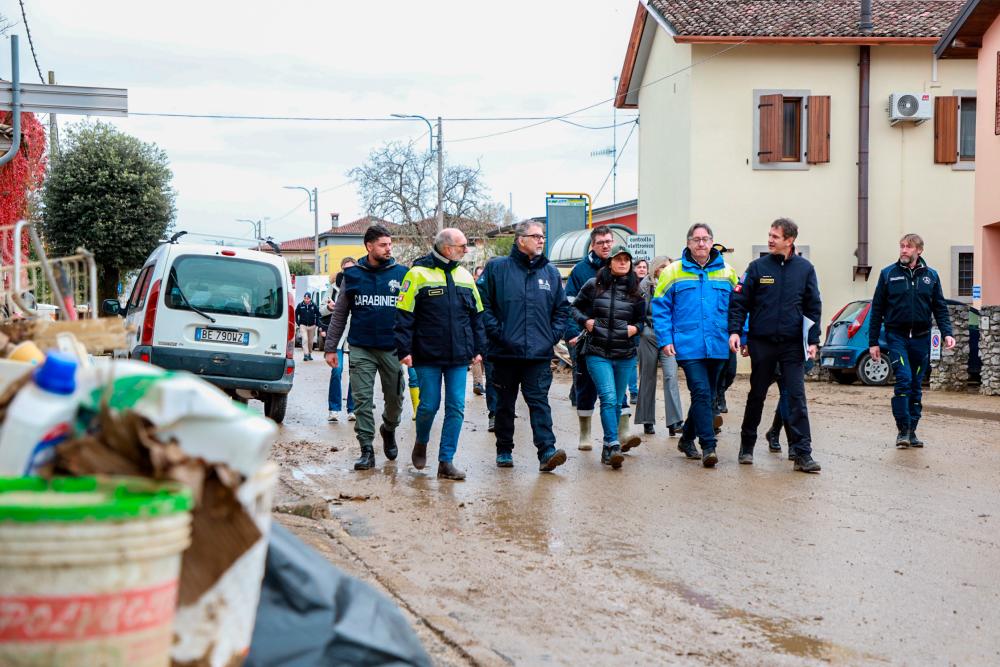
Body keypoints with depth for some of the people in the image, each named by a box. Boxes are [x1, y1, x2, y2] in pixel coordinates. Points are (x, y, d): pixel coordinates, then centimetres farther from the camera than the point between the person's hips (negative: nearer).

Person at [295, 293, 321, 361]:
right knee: (305, 339, -15)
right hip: (303, 325, -2)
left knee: (310, 341, 11)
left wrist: (316, 323, 0)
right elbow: (296, 314, 5)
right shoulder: (300, 306, -4)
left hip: (312, 326, 2)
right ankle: (305, 355, -16)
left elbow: (318, 314, 7)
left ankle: (309, 354, 27)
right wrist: (298, 323, -2)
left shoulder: (313, 306, -2)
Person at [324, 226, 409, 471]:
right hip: (361, 349, 0)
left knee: (395, 399, 8)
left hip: (392, 349, 0)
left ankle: (388, 430, 38)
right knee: (363, 401, -3)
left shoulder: (402, 274, 2)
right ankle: (367, 450, 3)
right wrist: (331, 347, 7)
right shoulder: (352, 275, 5)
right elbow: (339, 314, 10)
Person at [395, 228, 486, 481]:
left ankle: (446, 461, 7)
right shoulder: (418, 274, -5)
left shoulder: (465, 276, 11)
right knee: (429, 405, 1)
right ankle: (421, 443, 30)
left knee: (456, 408, 0)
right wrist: (404, 349, -10)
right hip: (428, 356, -4)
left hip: (458, 356, 4)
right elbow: (404, 315, -6)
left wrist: (478, 349, 12)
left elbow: (476, 315, 17)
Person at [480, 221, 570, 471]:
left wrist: (554, 334, 4)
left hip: (539, 354, 1)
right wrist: (496, 332, -9)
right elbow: (483, 304, -2)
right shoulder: (497, 268, 0)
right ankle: (504, 451, 20)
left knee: (539, 401, -6)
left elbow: (562, 308, 16)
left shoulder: (551, 272, 10)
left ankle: (547, 451, -13)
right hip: (505, 352, -1)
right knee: (505, 403, 10)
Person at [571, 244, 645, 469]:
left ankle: (609, 448, 21)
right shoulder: (593, 285, 1)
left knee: (617, 402, 10)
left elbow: (642, 320, 19)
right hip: (598, 353, -3)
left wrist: (636, 328, -2)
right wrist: (584, 320, -6)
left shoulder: (636, 292, 8)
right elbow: (575, 307, 12)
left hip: (626, 356, 3)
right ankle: (613, 445, -21)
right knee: (608, 398, -18)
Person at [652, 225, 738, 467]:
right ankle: (708, 446, -12)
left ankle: (687, 438, 30)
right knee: (701, 393, -14)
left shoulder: (727, 272, 9)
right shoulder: (673, 272, 2)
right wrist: (665, 340, -6)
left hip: (718, 347, 4)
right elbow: (660, 308, 3)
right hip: (688, 347, -4)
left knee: (707, 395, 12)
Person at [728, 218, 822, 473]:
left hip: (792, 345, 0)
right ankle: (747, 446, 25)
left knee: (797, 397, -6)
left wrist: (813, 340, -1)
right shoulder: (758, 267, 1)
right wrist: (735, 330, -11)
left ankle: (802, 452, -7)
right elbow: (739, 301, 0)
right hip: (761, 343, 0)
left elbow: (813, 307, 5)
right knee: (757, 396, 11)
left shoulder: (805, 268, 3)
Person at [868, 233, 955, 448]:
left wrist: (947, 333, -6)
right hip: (897, 336, -3)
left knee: (916, 386, 8)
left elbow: (940, 308, 10)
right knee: (903, 379, -17)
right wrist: (873, 342, 1)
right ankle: (903, 430, -9)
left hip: (921, 338, 3)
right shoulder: (888, 274, 2)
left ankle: (911, 431, 17)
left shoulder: (931, 276, 8)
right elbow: (877, 309, 4)